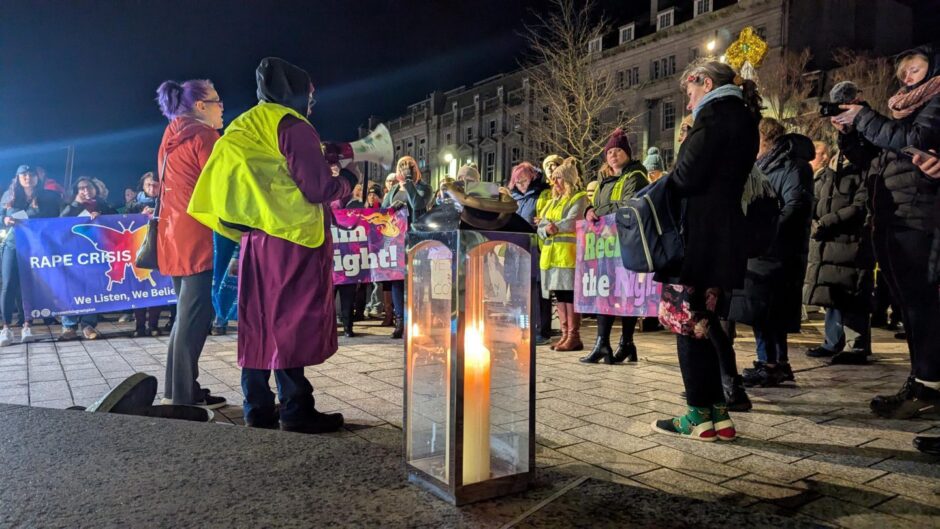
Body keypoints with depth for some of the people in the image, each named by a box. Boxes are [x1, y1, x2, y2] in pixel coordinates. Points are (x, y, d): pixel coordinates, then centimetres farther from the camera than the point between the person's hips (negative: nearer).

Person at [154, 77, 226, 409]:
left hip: (175, 237, 9)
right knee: (194, 317, -5)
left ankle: (179, 391, 21)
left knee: (187, 315, 16)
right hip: (200, 237, -9)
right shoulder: (203, 133, -8)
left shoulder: (171, 136, 19)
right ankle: (183, 397, -1)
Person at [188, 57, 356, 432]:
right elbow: (317, 189, -14)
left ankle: (259, 409, 15)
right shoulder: (292, 126, -8)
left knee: (260, 323, 9)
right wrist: (346, 182, 5)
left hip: (256, 240, 8)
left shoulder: (246, 129, 19)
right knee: (293, 322, -5)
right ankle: (296, 411, 1)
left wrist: (323, 158, 21)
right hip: (292, 242, -8)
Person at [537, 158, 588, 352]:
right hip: (551, 254, 8)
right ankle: (565, 334, 12)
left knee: (570, 294, -8)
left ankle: (574, 336, -5)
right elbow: (540, 227, 14)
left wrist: (552, 226, -3)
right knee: (559, 294, 7)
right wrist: (547, 229, -8)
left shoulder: (579, 198, -1)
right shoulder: (552, 201, 23)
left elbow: (571, 223, -15)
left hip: (568, 254, -7)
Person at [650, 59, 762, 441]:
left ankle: (700, 416, 4)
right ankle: (718, 415, 16)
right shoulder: (742, 117, 21)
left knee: (688, 321, -3)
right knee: (704, 323, 12)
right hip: (725, 234, 9)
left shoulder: (715, 113, -7)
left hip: (701, 234, -9)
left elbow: (687, 175, -15)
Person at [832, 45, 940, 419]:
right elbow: (865, 153, 23)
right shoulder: (904, 108, 24)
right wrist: (848, 131, 5)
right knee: (908, 303, 10)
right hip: (889, 220, 8)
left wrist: (865, 118, -10)